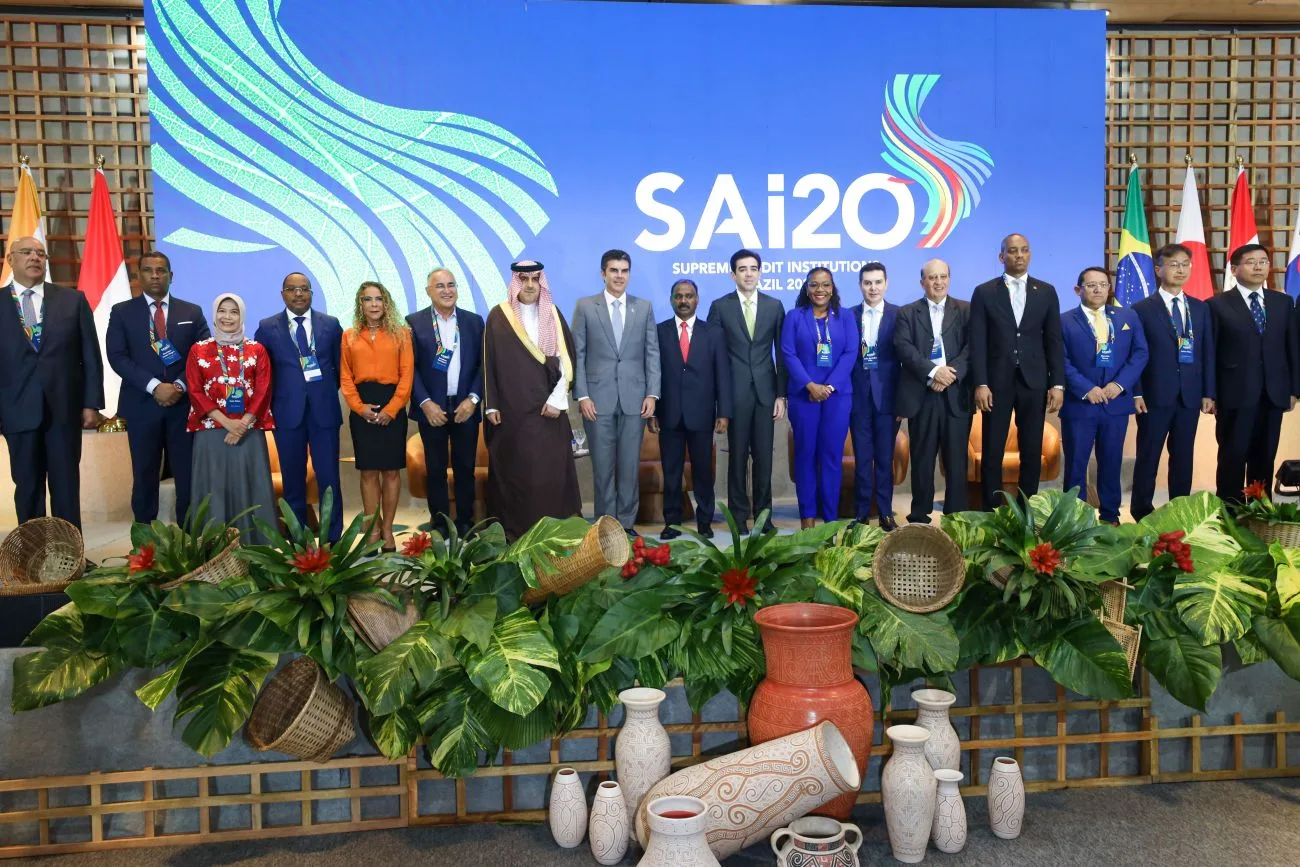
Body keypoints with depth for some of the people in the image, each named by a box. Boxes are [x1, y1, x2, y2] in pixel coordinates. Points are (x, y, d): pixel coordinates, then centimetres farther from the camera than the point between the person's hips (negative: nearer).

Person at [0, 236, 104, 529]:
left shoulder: (73, 300, 5)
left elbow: (90, 355, 4)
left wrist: (91, 403, -2)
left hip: (64, 408, 0)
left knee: (66, 486, 6)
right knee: (27, 488, 9)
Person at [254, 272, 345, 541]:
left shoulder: (331, 324, 6)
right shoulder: (267, 327, 5)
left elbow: (341, 365, 11)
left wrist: (328, 392, 6)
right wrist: (272, 402, 1)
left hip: (324, 411, 0)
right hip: (287, 413, 0)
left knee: (329, 478, 1)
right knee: (293, 479, 7)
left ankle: (333, 539, 9)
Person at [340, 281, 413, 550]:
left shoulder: (401, 333, 4)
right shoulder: (349, 336, 9)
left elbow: (407, 374, -2)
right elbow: (345, 377, 6)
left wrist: (391, 408, -12)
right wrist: (359, 407, -9)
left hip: (392, 406, -1)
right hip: (362, 408, 1)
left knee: (391, 470, 2)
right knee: (368, 471, 4)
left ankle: (387, 529, 12)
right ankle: (373, 528, 12)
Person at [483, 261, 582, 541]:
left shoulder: (553, 315, 7)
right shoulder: (499, 316, 3)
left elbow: (567, 359, 2)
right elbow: (489, 362, 3)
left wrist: (557, 399, -8)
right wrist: (491, 405, -3)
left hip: (548, 407, 1)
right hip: (511, 408, -1)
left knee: (551, 470, 0)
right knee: (514, 470, 1)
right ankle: (515, 530, 8)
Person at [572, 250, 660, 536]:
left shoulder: (644, 307, 9)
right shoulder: (585, 307, 4)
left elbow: (652, 353, 7)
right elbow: (577, 354, 1)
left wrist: (652, 394, -2)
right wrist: (582, 396, -6)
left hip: (634, 399, 1)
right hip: (598, 399, -1)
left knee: (630, 465, 4)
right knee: (603, 466, 3)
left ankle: (626, 523, 14)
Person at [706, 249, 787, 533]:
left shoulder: (774, 306, 8)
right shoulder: (720, 306, 2)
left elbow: (781, 353, 7)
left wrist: (781, 394, 2)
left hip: (765, 391, 2)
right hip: (735, 392, -1)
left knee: (764, 456, 5)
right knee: (737, 456, 3)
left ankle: (763, 514, 15)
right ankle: (739, 515, 12)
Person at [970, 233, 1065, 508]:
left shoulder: (1046, 292, 8)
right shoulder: (984, 292, 2)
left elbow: (1053, 341, 6)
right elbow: (978, 342, -2)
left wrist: (1057, 383, -1)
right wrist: (980, 384, -10)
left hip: (1034, 381, 2)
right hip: (996, 382, -2)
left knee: (1032, 452, 5)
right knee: (991, 452, 1)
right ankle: (991, 512, 9)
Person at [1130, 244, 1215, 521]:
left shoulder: (1200, 308, 11)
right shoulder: (1142, 309, -2)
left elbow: (1207, 353, 10)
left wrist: (1208, 393, 4)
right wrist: (1136, 394, -11)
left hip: (1190, 396, 4)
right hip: (1155, 395, -4)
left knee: (1183, 457, 9)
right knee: (1148, 456, 2)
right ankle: (1142, 512, 12)